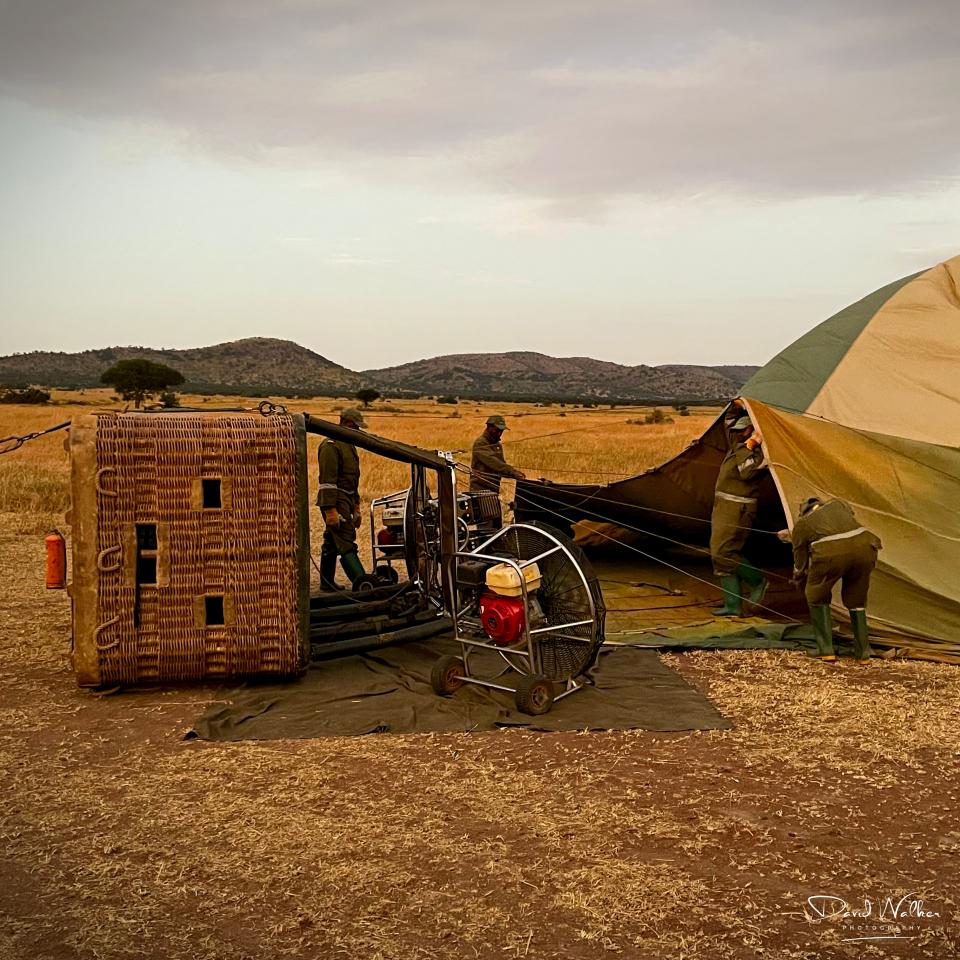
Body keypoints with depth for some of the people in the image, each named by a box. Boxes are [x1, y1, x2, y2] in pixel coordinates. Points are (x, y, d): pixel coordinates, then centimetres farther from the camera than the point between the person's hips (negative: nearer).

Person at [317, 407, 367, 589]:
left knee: (332, 543, 14)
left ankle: (327, 582, 21)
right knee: (346, 544, -14)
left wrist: (356, 507, 24)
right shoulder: (331, 445, -14)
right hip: (335, 501, -10)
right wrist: (330, 510, -25)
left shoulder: (349, 445, 19)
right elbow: (327, 480, -20)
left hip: (346, 499, 10)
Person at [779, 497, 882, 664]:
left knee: (817, 597, 22)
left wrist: (797, 577, 52)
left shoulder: (801, 524, 25)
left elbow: (800, 562, 28)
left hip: (831, 554, -3)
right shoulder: (839, 504, 34)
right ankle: (863, 654, 24)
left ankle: (826, 651, 16)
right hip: (863, 548, 3)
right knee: (856, 600, 24)